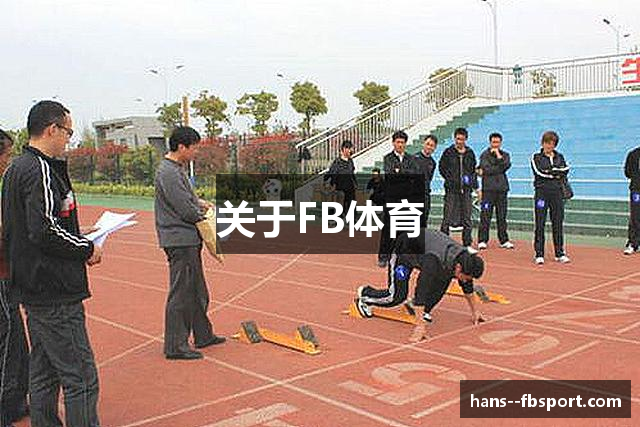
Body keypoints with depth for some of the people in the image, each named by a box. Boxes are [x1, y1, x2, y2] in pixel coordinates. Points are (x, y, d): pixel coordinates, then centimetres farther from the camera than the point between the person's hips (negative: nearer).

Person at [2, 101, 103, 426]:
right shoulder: (41, 170, -16)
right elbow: (45, 231, -25)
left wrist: (79, 243, 11)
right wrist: (87, 249, -12)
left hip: (32, 288, 11)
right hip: (55, 291, -11)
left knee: (44, 374, 19)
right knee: (81, 378, -5)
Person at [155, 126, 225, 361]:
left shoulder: (177, 170, 14)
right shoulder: (169, 173, -20)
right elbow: (187, 211, -21)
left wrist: (201, 203, 8)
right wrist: (207, 215, -4)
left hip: (188, 240, 11)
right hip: (180, 241, -11)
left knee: (197, 291, 18)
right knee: (181, 293, -4)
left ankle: (203, 335, 30)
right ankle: (175, 346, 5)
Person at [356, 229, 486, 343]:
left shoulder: (466, 259, -20)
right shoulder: (434, 262, -44)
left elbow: (467, 286, -1)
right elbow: (421, 291, -43)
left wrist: (474, 311, 8)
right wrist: (420, 326, -43)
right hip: (403, 251, -7)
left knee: (444, 279, -14)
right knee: (397, 296, -7)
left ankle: (424, 311, 4)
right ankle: (363, 294, 18)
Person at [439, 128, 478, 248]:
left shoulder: (470, 153, 11)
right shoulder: (448, 152, 1)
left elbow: (473, 170, 18)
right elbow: (441, 167, 4)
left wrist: (475, 186, 11)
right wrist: (450, 179, -7)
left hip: (466, 189, 3)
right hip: (451, 189, -3)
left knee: (467, 218, 7)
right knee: (448, 218, -5)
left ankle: (467, 244, 14)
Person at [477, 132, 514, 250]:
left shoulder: (505, 154, 15)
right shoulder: (485, 154, 3)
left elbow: (506, 165, -4)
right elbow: (487, 169, -10)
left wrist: (498, 155, -3)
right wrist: (500, 168, -3)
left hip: (502, 188, 4)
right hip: (488, 188, -3)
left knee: (502, 216, 8)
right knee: (485, 216, -5)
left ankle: (504, 240, 15)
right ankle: (482, 241, 0)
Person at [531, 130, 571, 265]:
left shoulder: (560, 157, 15)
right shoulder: (536, 157, 5)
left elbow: (565, 170, -1)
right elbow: (538, 172, -11)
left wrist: (548, 171, -10)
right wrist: (555, 173, -7)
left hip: (557, 193, 3)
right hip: (542, 192, -3)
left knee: (558, 223, 4)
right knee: (540, 224, -3)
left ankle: (560, 253, 12)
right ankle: (539, 255, 0)